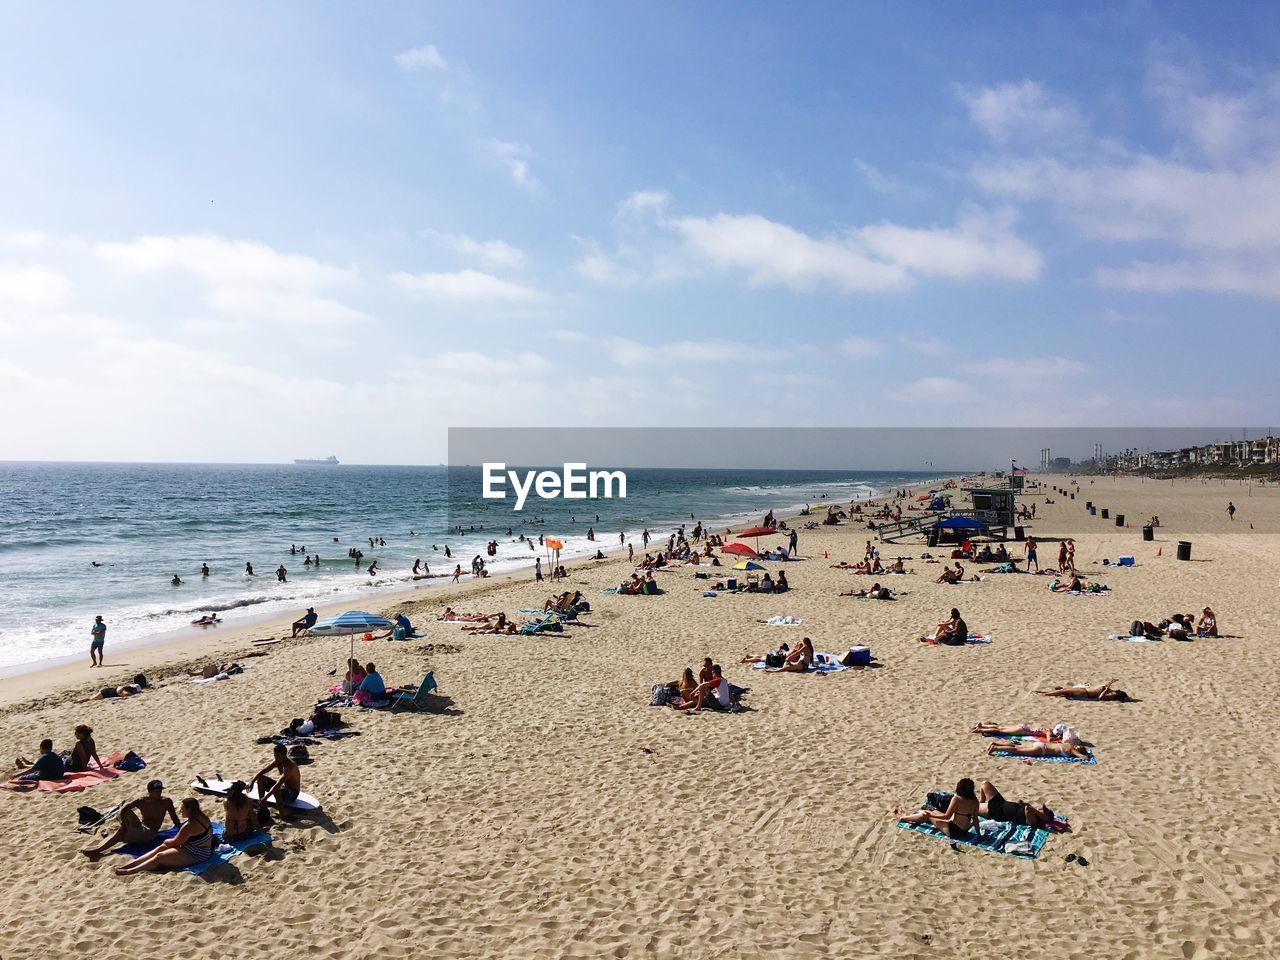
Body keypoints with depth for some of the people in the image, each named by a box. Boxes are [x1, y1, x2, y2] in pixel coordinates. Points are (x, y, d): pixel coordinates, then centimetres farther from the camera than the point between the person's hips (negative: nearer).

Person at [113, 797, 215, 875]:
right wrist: (169, 842, 6)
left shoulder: (190, 825, -26)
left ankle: (130, 871, -15)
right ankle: (128, 866, 3)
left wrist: (166, 842, 6)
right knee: (160, 848, 5)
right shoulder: (200, 816, 4)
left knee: (159, 857, -14)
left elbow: (176, 842, -14)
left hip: (195, 856, -10)